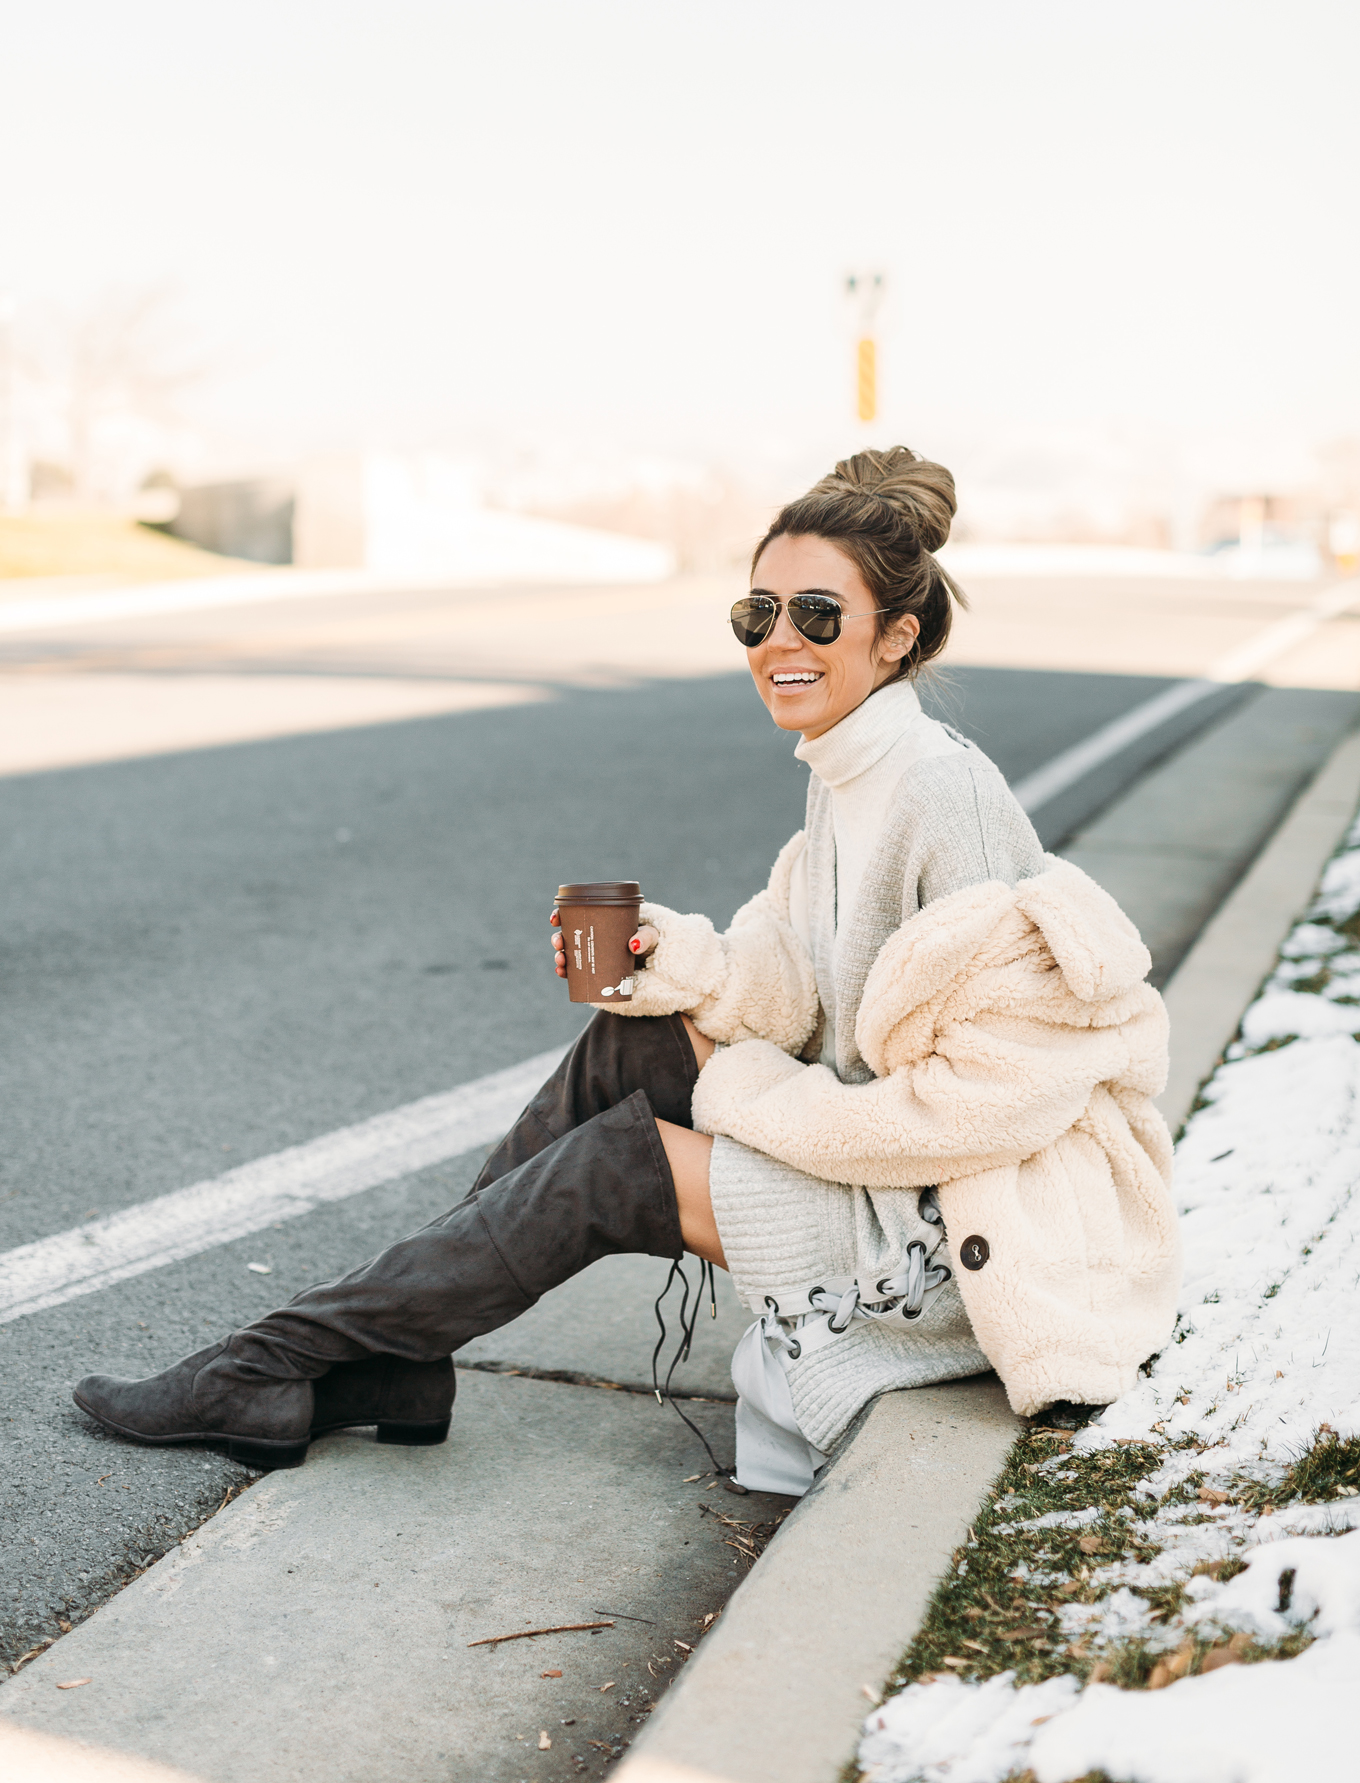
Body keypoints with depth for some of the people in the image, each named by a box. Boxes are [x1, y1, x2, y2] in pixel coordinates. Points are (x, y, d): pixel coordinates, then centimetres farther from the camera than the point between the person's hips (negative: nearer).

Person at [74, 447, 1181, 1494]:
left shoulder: (943, 789, -22)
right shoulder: (847, 775, 6)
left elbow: (1001, 1083, -24)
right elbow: (811, 998, 9)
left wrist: (773, 1101, -16)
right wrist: (680, 961, -10)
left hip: (966, 1226, -8)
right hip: (887, 1155, 8)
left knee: (612, 1164, -12)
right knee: (632, 1038, -3)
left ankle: (279, 1369, 0)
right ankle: (394, 1357, 1)